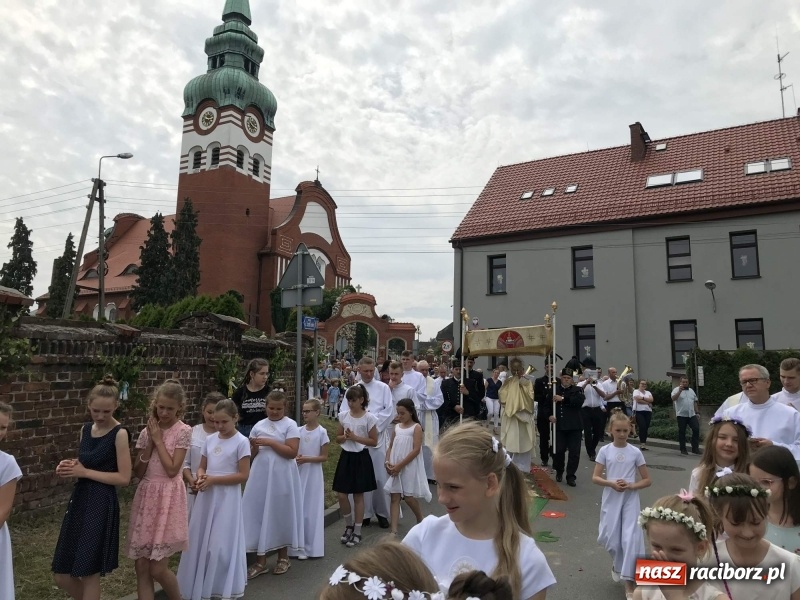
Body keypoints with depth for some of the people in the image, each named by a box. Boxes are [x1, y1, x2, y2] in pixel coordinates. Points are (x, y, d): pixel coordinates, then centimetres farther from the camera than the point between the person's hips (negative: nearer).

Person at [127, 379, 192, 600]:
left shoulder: (183, 431, -8)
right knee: (142, 568, 6)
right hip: (145, 497, 5)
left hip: (167, 499, -5)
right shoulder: (147, 431, 6)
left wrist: (159, 440, -10)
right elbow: (138, 472, 3)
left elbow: (172, 470, -15)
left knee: (158, 569, -2)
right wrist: (150, 443, -8)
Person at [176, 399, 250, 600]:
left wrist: (214, 479, -18)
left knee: (222, 544, 1)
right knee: (200, 540, 11)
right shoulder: (210, 439, 5)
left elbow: (243, 475, -14)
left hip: (227, 499, -6)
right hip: (206, 497, 6)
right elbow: (202, 467, 13)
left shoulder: (241, 442, -12)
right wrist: (200, 477, -10)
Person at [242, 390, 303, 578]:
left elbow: (292, 452, -15)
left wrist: (270, 442, -19)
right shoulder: (258, 426, 6)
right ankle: (260, 561, 16)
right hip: (261, 476, 4)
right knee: (259, 513, 4)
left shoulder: (290, 425, -6)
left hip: (281, 477, -4)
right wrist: (254, 447, -10)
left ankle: (283, 557, 25)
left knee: (281, 514, 7)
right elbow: (252, 454, 12)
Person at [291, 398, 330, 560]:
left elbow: (324, 457, -8)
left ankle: (311, 546, 15)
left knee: (312, 510, 3)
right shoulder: (299, 431, 3)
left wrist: (306, 459, -19)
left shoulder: (322, 432, -9)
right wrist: (296, 458, -12)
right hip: (299, 474, 4)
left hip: (313, 475, -4)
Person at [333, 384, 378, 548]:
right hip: (346, 456, 4)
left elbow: (374, 441, -8)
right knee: (342, 495, 4)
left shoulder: (369, 418, -10)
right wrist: (345, 437, -13)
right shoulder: (343, 416, 1)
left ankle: (357, 532, 19)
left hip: (361, 458, -4)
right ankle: (349, 525, 28)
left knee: (358, 495, 5)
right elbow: (338, 438, 9)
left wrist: (355, 437, -18)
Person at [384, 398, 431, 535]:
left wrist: (400, 465, -17)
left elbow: (416, 450, -15)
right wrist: (387, 462, -7)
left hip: (410, 467, -5)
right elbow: (391, 447, 12)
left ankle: (421, 521, 28)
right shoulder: (397, 427, 10)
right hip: (395, 468, 5)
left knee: (408, 497, 2)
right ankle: (393, 530, 1)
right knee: (394, 497, 1)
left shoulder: (416, 427, -7)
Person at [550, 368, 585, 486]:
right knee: (558, 450, 2)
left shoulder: (577, 390, 4)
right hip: (559, 425, 1)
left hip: (574, 426, -1)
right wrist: (550, 415, -10)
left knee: (574, 452, -1)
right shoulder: (554, 390, 8)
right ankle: (559, 471, 27)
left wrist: (563, 399, -20)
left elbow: (580, 401, -16)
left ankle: (570, 476, 11)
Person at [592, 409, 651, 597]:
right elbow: (595, 477, -2)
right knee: (611, 538, 5)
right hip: (611, 499, 1)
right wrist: (611, 483, -19)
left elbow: (647, 480, 1)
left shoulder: (635, 452, -4)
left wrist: (631, 485, -16)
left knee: (630, 538, -7)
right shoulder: (605, 451, -4)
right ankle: (617, 562, 39)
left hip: (630, 500, 0)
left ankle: (628, 581, 4)